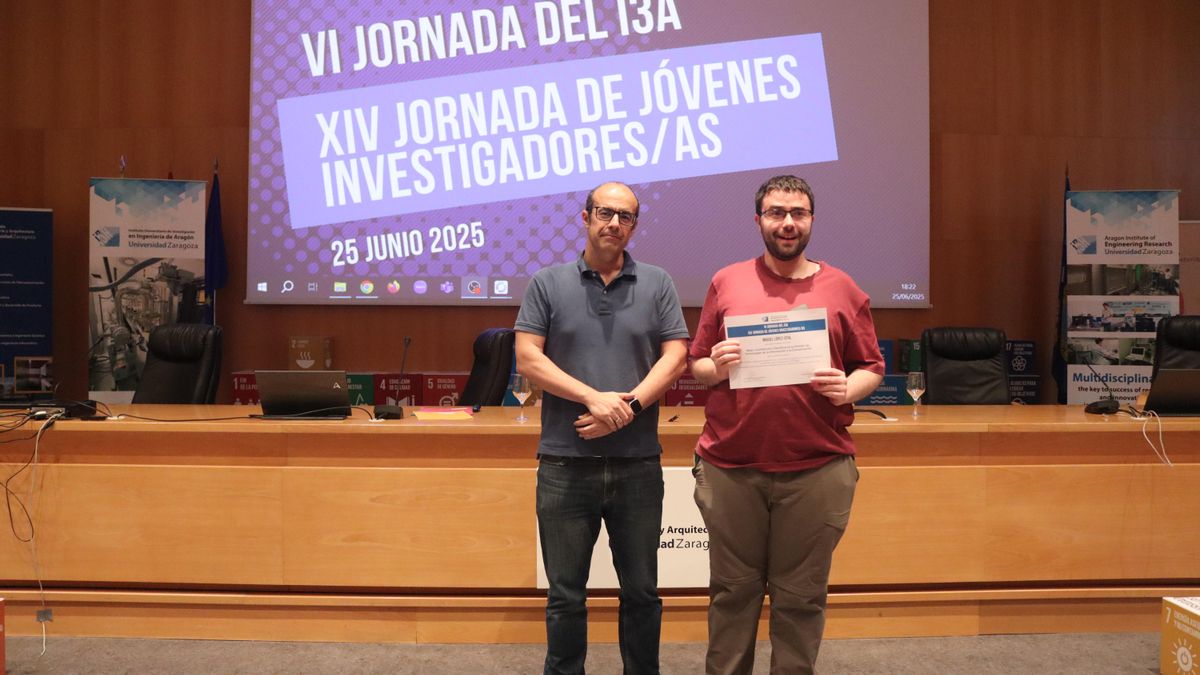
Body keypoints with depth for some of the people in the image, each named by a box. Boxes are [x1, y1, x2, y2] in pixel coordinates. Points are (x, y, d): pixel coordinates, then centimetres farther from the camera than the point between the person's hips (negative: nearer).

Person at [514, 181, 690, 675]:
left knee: (641, 591, 12)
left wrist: (630, 405, -15)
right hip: (565, 464, -1)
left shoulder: (657, 284, 7)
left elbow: (675, 356, 1)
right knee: (565, 595, 10)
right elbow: (528, 359, -3)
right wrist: (595, 398, -14)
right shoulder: (548, 284, 4)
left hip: (638, 464, 1)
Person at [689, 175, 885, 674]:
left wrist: (848, 389, -11)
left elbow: (872, 368, 9)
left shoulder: (842, 289, 7)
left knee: (801, 596, 9)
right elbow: (696, 365, 9)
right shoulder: (727, 282, 7)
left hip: (817, 470, 0)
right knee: (733, 591, 10)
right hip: (730, 468, 0)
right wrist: (715, 369, -12)